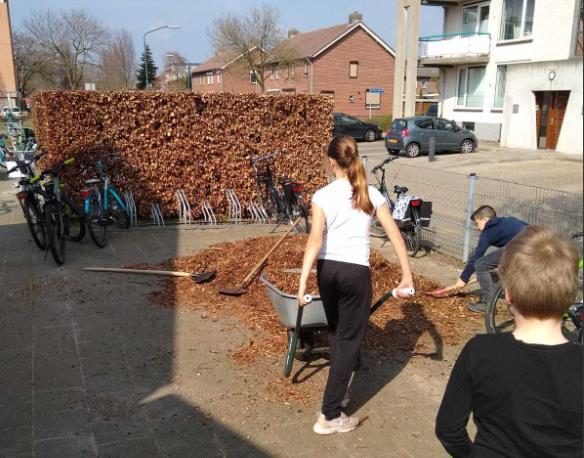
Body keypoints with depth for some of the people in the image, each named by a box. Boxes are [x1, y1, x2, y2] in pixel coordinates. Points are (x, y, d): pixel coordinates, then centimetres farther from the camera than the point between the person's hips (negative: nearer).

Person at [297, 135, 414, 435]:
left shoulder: (322, 196, -4)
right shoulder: (371, 194, 0)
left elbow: (315, 240, -14)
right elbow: (395, 235, -2)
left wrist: (303, 281, -15)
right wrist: (407, 275, 4)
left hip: (327, 270, 2)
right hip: (355, 271, -1)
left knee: (335, 331, 23)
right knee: (349, 340, 5)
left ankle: (339, 389, 41)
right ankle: (329, 416, 8)